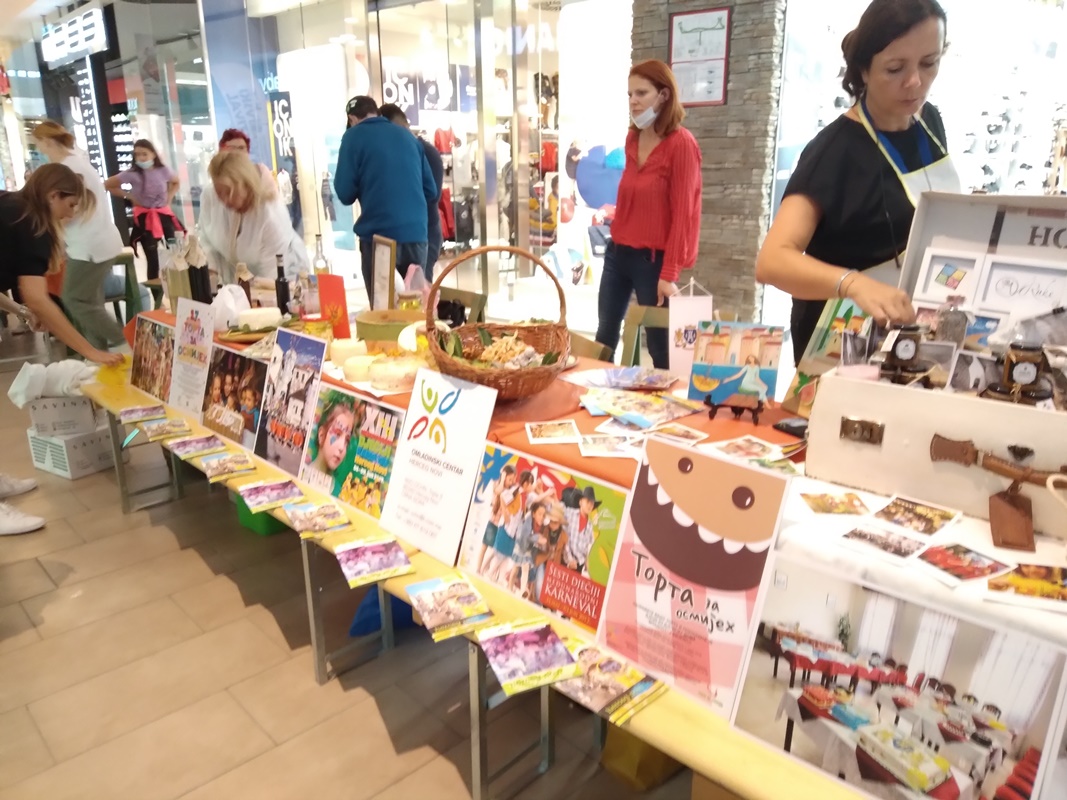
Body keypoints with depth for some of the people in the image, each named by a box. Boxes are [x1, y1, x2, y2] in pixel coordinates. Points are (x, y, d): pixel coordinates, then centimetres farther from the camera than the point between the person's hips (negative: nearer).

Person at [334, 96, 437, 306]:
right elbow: (431, 191, 16)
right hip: (416, 234, 4)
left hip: (379, 236, -4)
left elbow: (345, 194, -2)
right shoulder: (407, 136, 13)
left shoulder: (354, 136, 2)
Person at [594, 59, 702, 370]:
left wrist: (669, 273, -16)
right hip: (618, 252, 7)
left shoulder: (681, 143, -11)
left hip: (653, 258, -7)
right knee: (604, 337, 14)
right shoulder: (632, 138, 9)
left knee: (660, 345, 2)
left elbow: (683, 212, -14)